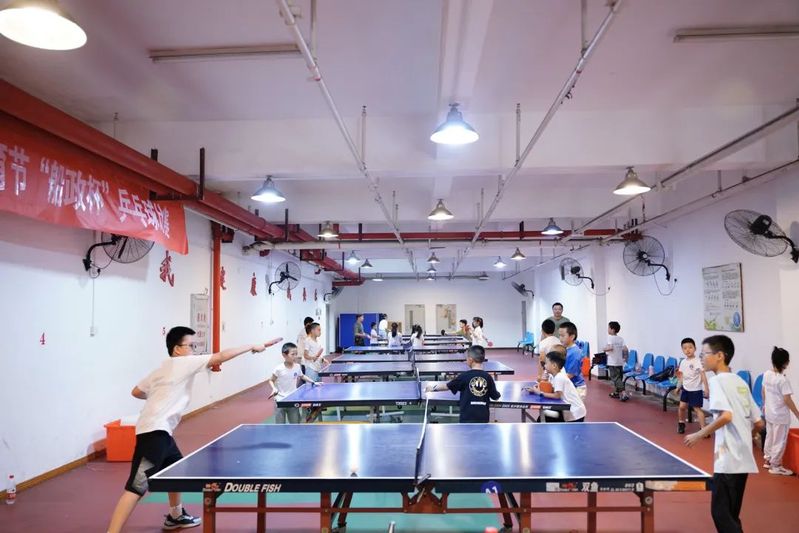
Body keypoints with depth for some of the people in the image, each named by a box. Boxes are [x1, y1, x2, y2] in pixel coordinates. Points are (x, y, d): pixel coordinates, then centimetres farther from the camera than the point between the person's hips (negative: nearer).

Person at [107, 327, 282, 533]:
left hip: (161, 430, 11)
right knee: (137, 488, -15)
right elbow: (221, 356, -10)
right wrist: (252, 346, -4)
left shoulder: (163, 369, 17)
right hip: (154, 431, -11)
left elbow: (136, 392, 24)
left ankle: (176, 516, 43)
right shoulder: (183, 362, -8)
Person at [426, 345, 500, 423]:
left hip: (467, 417, -2)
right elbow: (495, 397, 5)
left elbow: (447, 386, 5)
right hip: (483, 417, 2)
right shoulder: (488, 377, -3)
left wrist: (432, 388, 21)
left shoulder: (464, 376, -7)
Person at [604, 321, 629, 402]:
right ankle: (616, 393, 29)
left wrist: (605, 349, -7)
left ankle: (623, 393, -19)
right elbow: (625, 349, -3)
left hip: (612, 362, -7)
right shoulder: (621, 339, 7)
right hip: (620, 361, 7)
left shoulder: (610, 338, -11)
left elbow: (610, 348, -25)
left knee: (616, 378, -7)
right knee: (618, 377, 17)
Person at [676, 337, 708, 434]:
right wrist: (679, 386, 17)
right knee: (682, 407, 11)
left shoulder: (697, 361, -16)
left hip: (696, 390, -6)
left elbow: (703, 375, -18)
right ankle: (681, 424, 31)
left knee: (697, 409, -4)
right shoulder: (683, 362, 3)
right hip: (686, 389, 6)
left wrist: (706, 388, -22)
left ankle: (703, 429, 2)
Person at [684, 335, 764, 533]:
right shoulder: (740, 382, 14)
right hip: (743, 458, 9)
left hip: (728, 459, -9)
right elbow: (759, 423, 15)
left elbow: (726, 416, -25)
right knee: (730, 514, 17)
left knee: (720, 512, -3)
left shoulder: (717, 380, -10)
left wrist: (699, 435, -16)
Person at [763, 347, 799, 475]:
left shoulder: (766, 374, -1)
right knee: (779, 441, 5)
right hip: (781, 416, -7)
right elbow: (787, 400, -21)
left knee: (769, 437, 20)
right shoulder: (783, 380, -23)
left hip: (769, 413, 7)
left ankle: (768, 460, 31)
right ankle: (775, 466, 14)